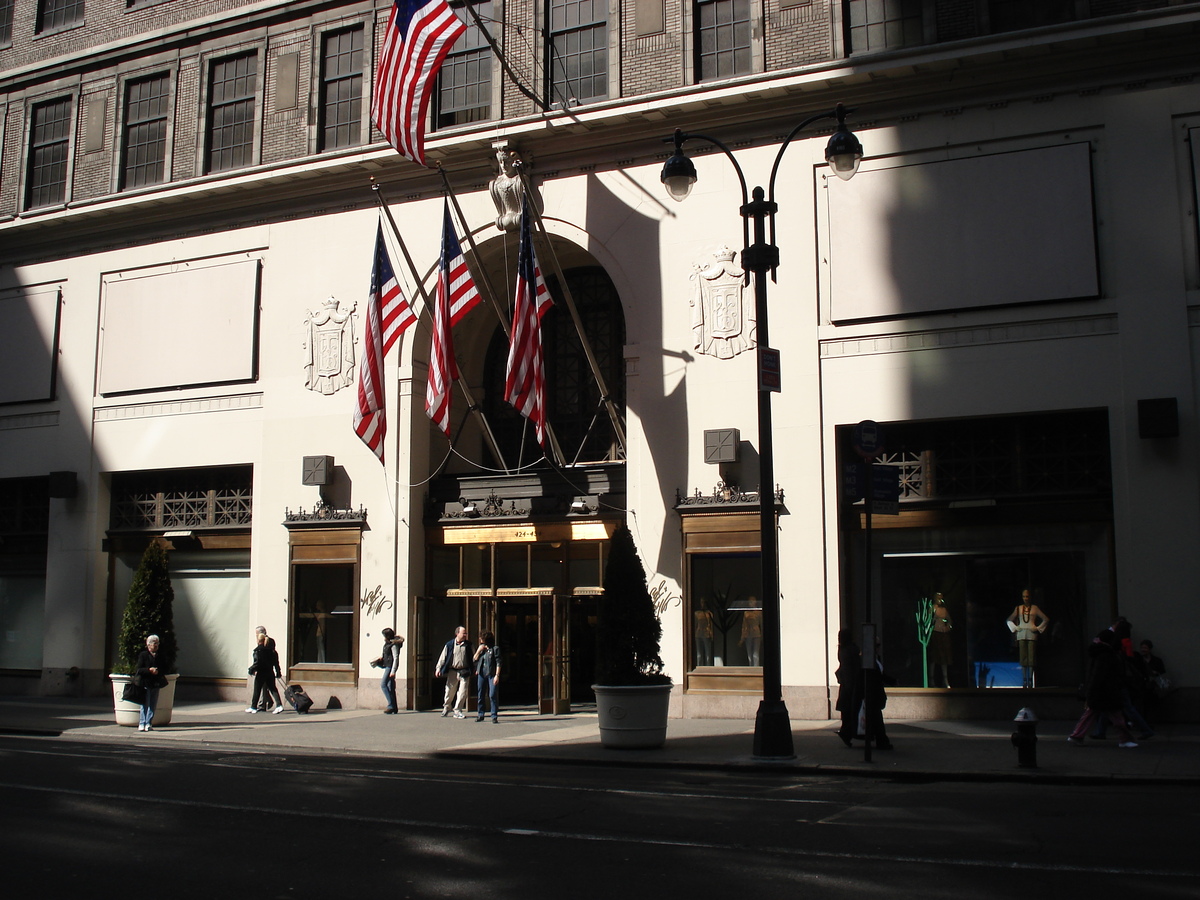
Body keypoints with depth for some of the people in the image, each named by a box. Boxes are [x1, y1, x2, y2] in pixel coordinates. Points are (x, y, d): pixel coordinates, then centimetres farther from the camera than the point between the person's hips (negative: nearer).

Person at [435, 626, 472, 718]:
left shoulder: (468, 645, 4)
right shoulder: (450, 644, -1)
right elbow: (443, 657, 4)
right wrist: (438, 668, 0)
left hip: (464, 672, 1)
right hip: (452, 671, -1)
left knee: (462, 692, -5)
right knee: (450, 691, 7)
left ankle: (457, 711, 5)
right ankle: (446, 708, 30)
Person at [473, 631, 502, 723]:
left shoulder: (495, 649, -2)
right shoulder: (480, 649, 16)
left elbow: (498, 663, -5)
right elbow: (474, 660, 14)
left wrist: (497, 675, -12)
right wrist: (478, 651, 0)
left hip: (492, 674, -6)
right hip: (481, 674, 6)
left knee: (493, 695, -9)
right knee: (480, 695, 9)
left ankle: (494, 717, -5)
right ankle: (480, 715, 21)